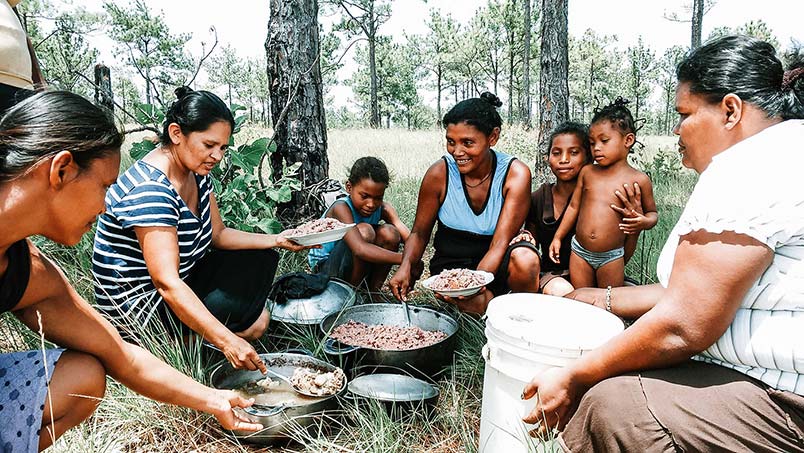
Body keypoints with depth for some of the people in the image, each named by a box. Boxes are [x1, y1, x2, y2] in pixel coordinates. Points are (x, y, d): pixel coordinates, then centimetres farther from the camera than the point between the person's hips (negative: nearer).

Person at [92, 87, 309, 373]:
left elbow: (218, 234, 9)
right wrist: (227, 341, -42)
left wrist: (277, 240, -5)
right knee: (256, 322, -16)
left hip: (184, 280, 9)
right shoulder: (149, 190, -29)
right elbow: (167, 284, -35)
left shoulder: (196, 174, 0)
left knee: (261, 259, 6)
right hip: (139, 304, -9)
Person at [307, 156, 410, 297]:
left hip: (359, 266, 6)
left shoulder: (383, 209, -10)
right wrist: (404, 259, -50)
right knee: (364, 231, -31)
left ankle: (373, 292, -6)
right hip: (325, 268, -5)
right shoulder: (341, 208, -28)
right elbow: (359, 249, -44)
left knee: (389, 233, -20)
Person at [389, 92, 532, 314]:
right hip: (451, 262, 0)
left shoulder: (515, 174, -16)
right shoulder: (439, 173, -13)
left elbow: (500, 244, -22)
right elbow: (419, 232, -2)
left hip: (494, 264, 1)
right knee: (477, 304, -31)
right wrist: (406, 266, -23)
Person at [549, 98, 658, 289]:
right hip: (579, 251, 3)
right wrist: (558, 237, 11)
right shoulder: (587, 172, 3)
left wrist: (644, 221, -16)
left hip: (611, 257, -2)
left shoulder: (639, 180, -5)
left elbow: (652, 212, 7)